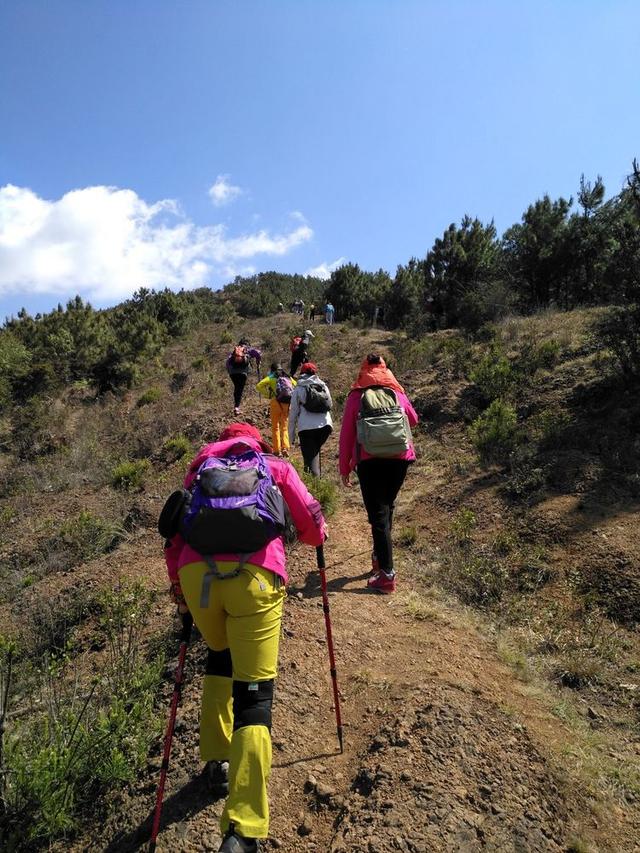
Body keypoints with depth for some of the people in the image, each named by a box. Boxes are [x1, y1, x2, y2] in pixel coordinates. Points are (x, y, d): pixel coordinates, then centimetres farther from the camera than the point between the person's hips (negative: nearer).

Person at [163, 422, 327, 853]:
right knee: (254, 691, 4)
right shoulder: (277, 467, 21)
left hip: (196, 572, 3)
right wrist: (298, 530, 39)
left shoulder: (199, 468, 27)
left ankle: (215, 760, 34)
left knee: (221, 655, 30)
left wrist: (180, 592, 31)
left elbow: (174, 539, 21)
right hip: (252, 574, -3)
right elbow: (314, 530, 16)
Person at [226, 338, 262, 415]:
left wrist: (229, 371, 20)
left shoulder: (233, 350, 26)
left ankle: (236, 405, 20)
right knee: (240, 389, 0)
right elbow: (259, 354, 1)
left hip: (232, 372, 3)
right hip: (243, 371, -3)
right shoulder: (249, 349, 17)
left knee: (236, 387, 21)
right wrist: (258, 364, 13)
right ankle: (237, 406, -12)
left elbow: (228, 361, 16)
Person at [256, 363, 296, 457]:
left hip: (276, 402, -3)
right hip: (287, 403, 3)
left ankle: (277, 450, 7)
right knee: (285, 427, 13)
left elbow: (259, 386, -7)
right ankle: (285, 448, -1)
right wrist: (292, 396, 13)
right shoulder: (288, 377, 17)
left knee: (275, 427, 10)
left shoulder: (271, 377, 7)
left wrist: (268, 395, 0)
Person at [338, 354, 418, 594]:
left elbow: (346, 435, -1)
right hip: (400, 458, 3)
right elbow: (414, 420, 22)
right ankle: (380, 556, 31)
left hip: (370, 462, -3)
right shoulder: (397, 393, 5)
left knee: (378, 515, 0)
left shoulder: (356, 397, -1)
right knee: (386, 506, 22)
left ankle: (387, 575, -1)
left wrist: (344, 468, 6)